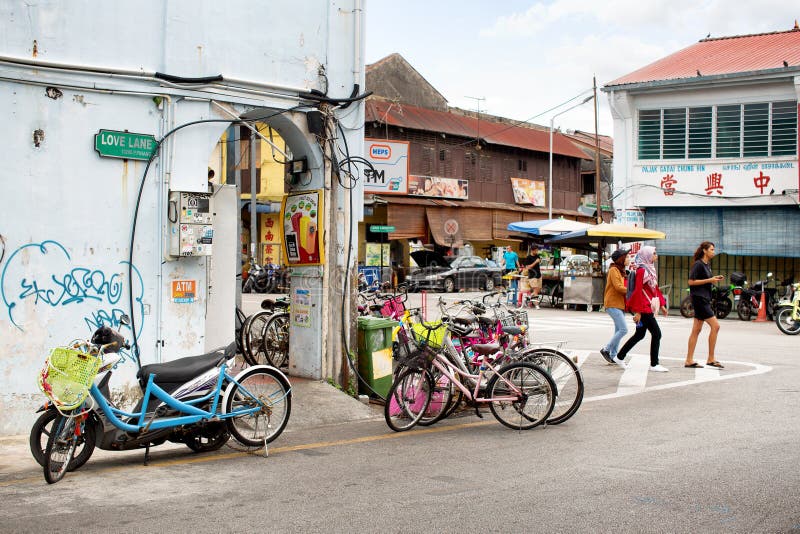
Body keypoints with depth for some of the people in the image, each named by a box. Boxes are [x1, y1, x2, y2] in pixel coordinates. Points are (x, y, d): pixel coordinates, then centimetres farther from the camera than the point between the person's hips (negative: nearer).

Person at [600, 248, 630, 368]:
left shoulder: (620, 270, 21)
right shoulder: (613, 270, -10)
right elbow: (618, 287, -20)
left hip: (620, 304, 10)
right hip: (613, 304, -10)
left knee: (618, 330, 10)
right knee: (623, 329, -16)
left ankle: (613, 356, 14)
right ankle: (606, 350, -6)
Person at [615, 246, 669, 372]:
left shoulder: (650, 269, 15)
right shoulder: (642, 271, -15)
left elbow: (655, 288, 19)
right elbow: (638, 291, -19)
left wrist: (662, 305, 15)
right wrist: (638, 311, -21)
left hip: (648, 307, 10)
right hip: (644, 308, -10)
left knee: (640, 334, 15)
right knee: (656, 333, -7)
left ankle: (620, 356, 24)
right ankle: (654, 364, -1)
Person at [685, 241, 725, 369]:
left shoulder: (706, 265, 16)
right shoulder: (698, 264, -12)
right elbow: (691, 281, -17)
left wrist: (714, 278, 7)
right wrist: (709, 280, -16)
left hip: (704, 299, 10)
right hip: (699, 299, -10)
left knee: (696, 330, 8)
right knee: (715, 326, -11)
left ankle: (689, 360, 10)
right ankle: (711, 359, -5)